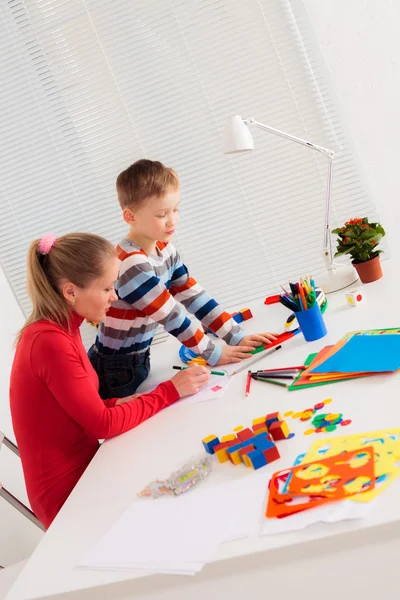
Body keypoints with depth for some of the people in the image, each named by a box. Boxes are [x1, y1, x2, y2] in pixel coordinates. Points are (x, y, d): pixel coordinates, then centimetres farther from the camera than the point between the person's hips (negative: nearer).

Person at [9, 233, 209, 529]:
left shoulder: (59, 330, 5)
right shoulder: (50, 341, -24)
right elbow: (103, 425, -20)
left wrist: (118, 402, -7)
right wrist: (170, 391, -13)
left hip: (83, 467, 8)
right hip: (69, 489, -8)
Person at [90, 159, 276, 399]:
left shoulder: (165, 250, -1)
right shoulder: (132, 264, -27)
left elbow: (194, 296, -1)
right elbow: (171, 316, -24)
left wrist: (237, 336, -6)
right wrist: (213, 354, -16)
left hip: (140, 359, 8)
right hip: (115, 370, -8)